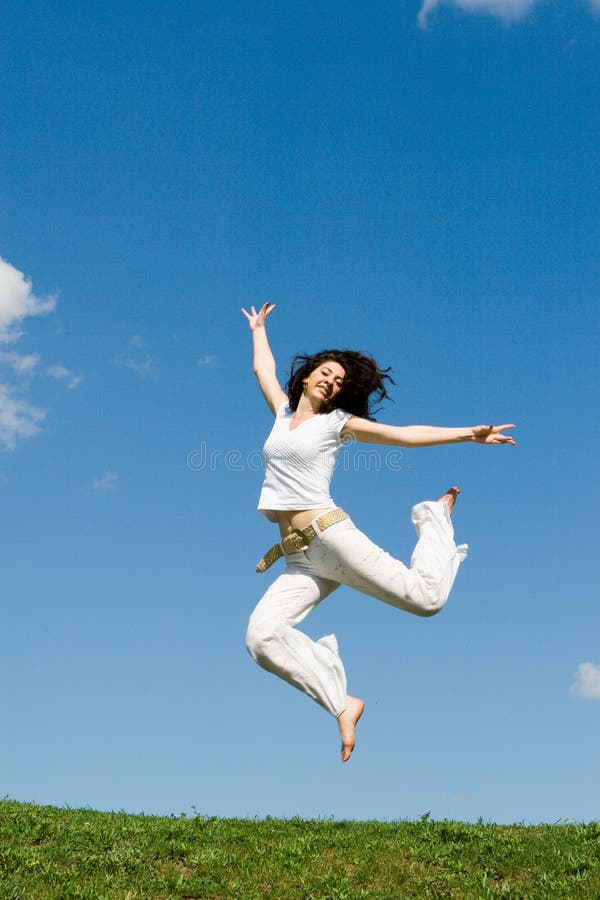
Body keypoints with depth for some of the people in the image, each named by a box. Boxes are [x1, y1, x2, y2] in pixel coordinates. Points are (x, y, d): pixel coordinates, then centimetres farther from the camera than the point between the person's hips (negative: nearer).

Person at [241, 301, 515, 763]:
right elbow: (263, 370, 37)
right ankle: (342, 704, -9)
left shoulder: (338, 422, 6)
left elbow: (404, 434, 0)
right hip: (298, 559, 4)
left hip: (330, 535, -4)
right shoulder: (284, 413, 19)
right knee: (261, 636, -18)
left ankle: (436, 514, 17)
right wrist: (258, 328, 50)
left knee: (425, 597, -14)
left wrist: (468, 434, -7)